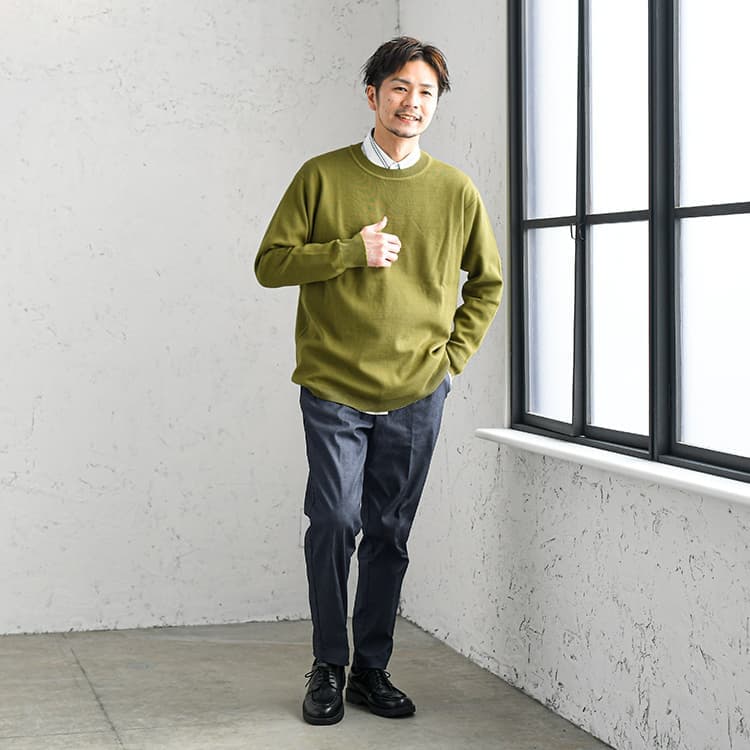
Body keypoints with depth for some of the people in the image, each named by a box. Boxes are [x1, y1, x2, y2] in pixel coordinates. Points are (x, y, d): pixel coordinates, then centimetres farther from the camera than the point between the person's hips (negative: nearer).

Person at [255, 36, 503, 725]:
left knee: (389, 535, 7)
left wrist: (454, 353, 8)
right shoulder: (323, 177, 0)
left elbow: (487, 282, 18)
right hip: (334, 390, -2)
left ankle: (371, 669, 19)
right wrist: (352, 250, -13)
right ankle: (328, 669, 5)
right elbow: (270, 263, 0)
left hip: (416, 395, 2)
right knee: (334, 521, -10)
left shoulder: (455, 191, 5)